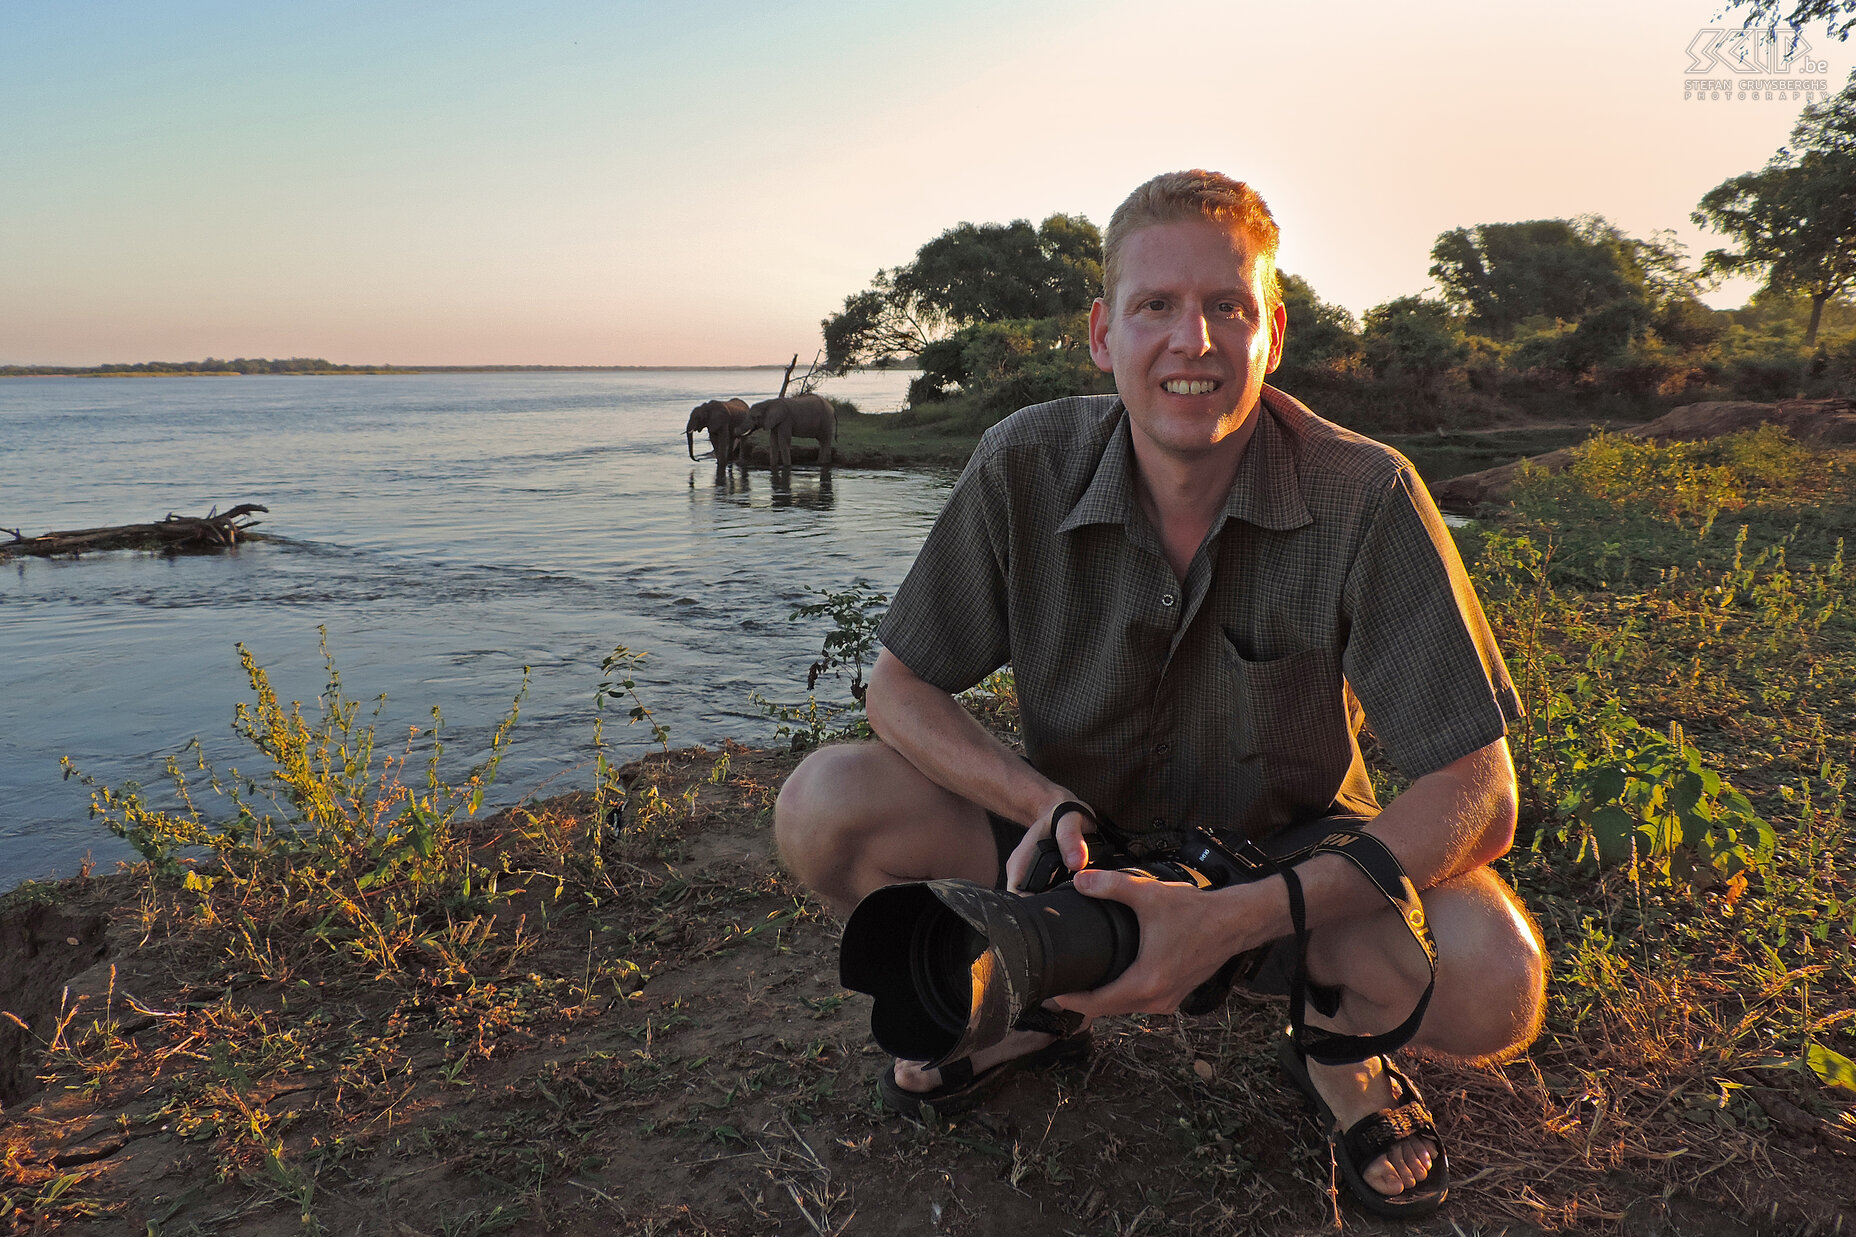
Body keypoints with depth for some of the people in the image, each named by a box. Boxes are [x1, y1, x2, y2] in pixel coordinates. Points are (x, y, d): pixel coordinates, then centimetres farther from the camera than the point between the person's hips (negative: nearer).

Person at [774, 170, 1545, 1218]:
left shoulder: (1365, 496, -23)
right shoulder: (1026, 465, -17)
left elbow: (1479, 798, -23)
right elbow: (900, 687, -9)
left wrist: (1237, 920, -36)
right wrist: (1045, 806, -29)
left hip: (1289, 847, -1)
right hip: (1082, 824, 2)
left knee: (1495, 987, -31)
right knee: (824, 807, -21)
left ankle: (1340, 1042, 7)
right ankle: (1025, 1012, 8)